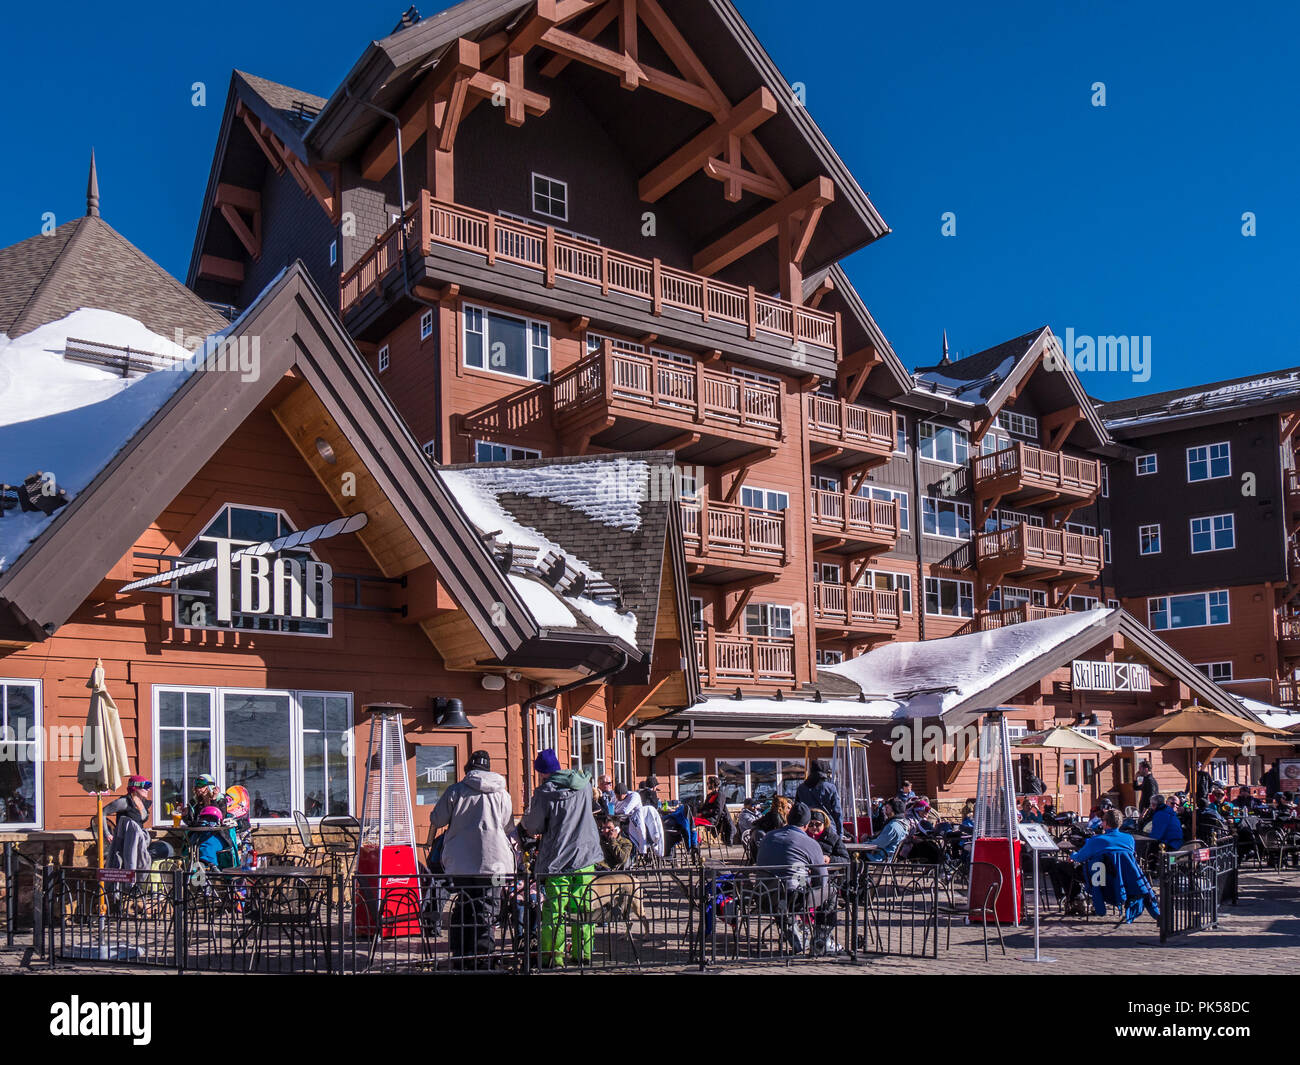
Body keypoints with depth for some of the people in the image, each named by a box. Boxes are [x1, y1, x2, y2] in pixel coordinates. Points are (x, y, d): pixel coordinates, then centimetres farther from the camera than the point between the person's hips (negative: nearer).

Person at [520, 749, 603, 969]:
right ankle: (582, 952, 17)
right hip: (585, 856, 5)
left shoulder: (545, 792, -11)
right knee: (582, 907, 12)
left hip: (558, 859, -5)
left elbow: (534, 827, -4)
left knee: (554, 909, 1)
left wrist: (525, 822, 19)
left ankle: (553, 955, 2)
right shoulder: (583, 784, 5)